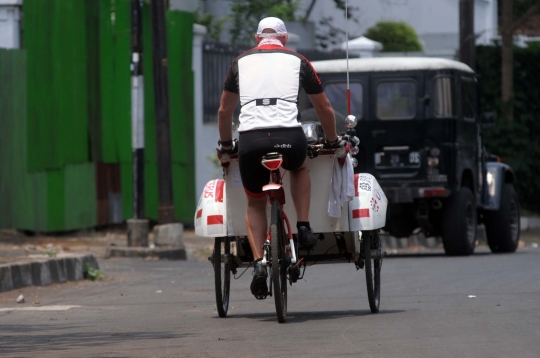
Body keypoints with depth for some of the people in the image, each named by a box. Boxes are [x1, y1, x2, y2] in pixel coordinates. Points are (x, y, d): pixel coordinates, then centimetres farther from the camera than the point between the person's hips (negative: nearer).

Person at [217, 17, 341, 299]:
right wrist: (333, 140, 41)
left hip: (250, 139, 0)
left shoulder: (241, 62, 21)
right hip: (289, 137, 0)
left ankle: (258, 264, 1)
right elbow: (324, 109, 25)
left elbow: (224, 111, 29)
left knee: (255, 204, 20)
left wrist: (225, 144, 44)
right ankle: (304, 228, 19)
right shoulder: (297, 61, 18)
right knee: (299, 168, 35)